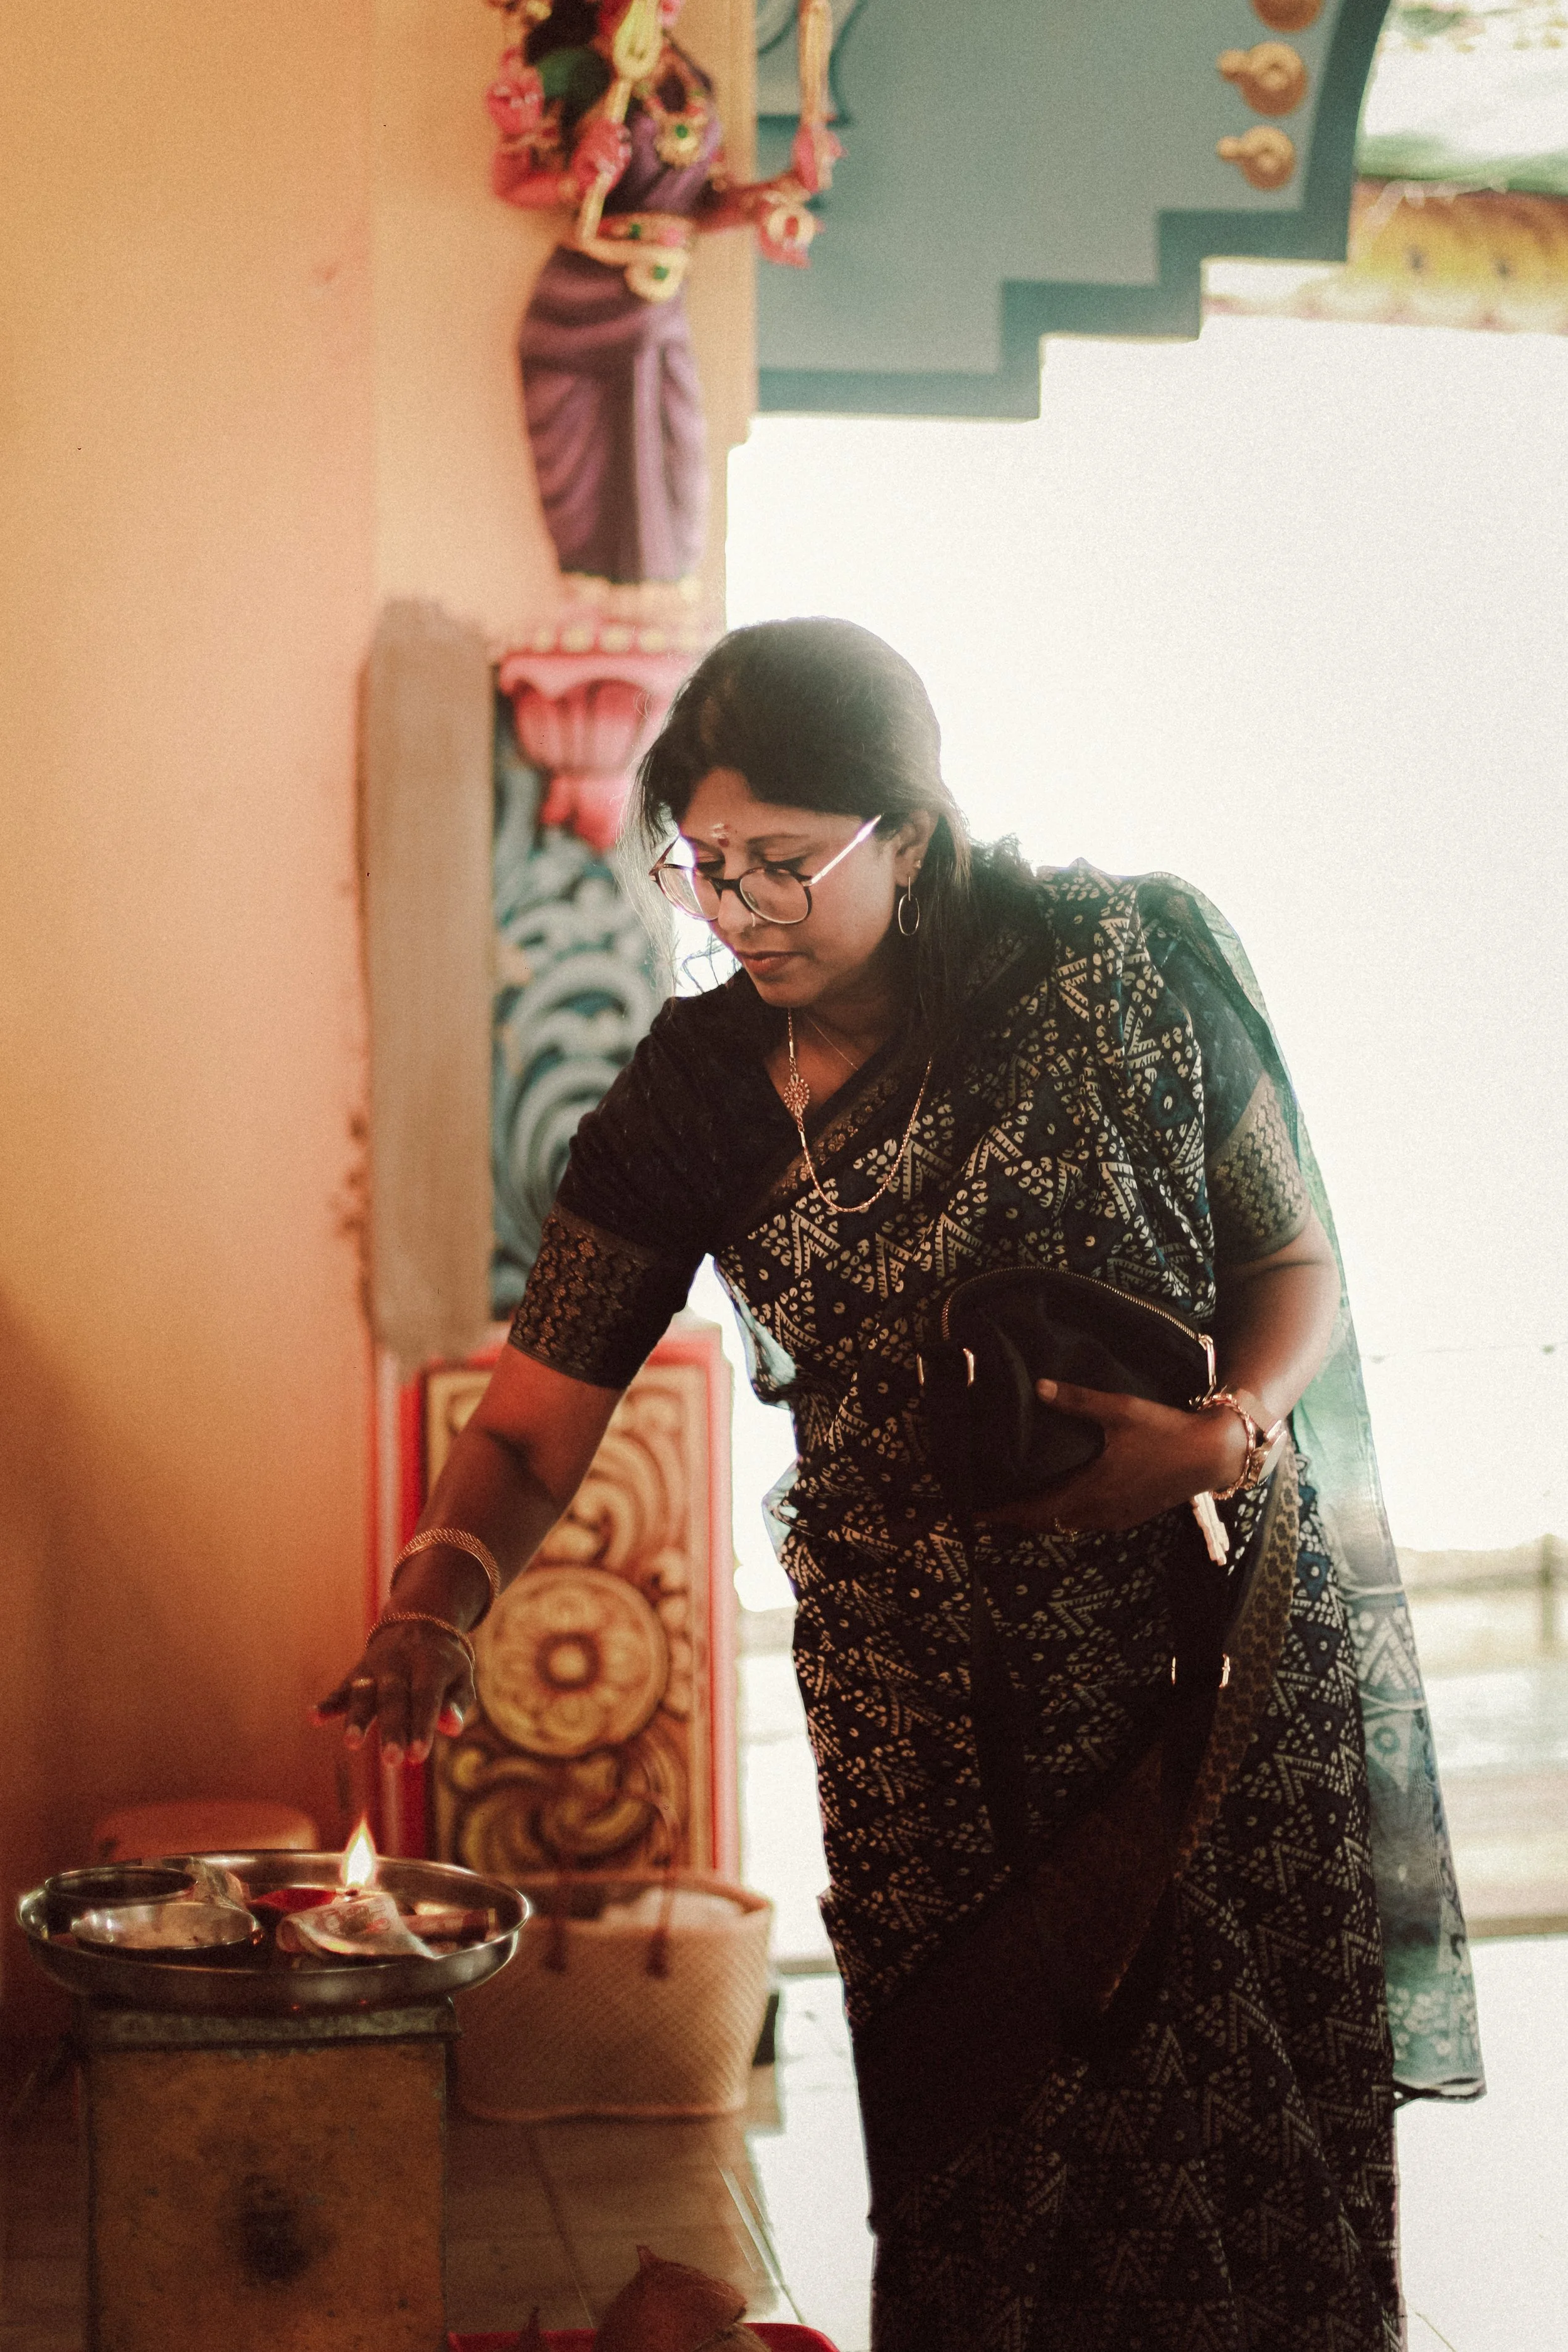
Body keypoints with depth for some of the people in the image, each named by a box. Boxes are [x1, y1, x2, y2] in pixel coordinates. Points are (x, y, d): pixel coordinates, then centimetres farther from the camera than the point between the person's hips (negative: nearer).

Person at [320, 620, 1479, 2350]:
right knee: (976, 2167, 3)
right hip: (924, 1715, 2)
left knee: (1253, 2140, 2)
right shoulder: (693, 1096, -2)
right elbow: (532, 1430, -3)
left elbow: (1295, 1257, 2)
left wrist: (1225, 1434, -18)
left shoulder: (1126, 964, -8)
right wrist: (438, 1601, -22)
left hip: (1224, 1630, -1)